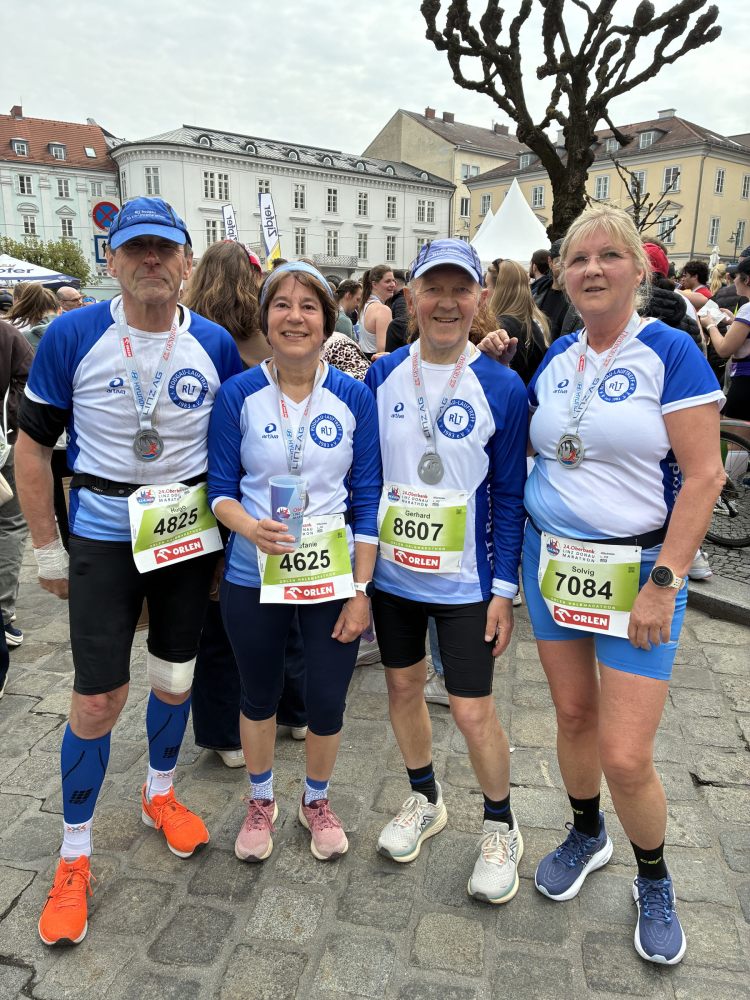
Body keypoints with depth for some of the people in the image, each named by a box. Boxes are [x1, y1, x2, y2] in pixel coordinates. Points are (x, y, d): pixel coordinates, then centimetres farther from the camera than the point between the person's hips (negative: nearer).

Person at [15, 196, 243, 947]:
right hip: (103, 538, -2)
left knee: (175, 679, 16)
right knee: (96, 699, 2)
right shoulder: (71, 337, -9)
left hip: (190, 536, 2)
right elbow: (31, 445, -2)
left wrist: (231, 534, 4)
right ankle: (73, 857, 25)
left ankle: (160, 795, 43)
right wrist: (47, 549, -1)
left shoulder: (216, 345, -4)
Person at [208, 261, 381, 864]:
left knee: (327, 701, 10)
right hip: (254, 578, 0)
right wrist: (252, 528, -25)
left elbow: (367, 499, -3)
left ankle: (317, 801, 41)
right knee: (259, 695, 18)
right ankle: (262, 800, 45)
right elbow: (220, 488, -2)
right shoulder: (238, 395, -5)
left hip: (334, 576, 0)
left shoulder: (354, 397, -5)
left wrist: (361, 590, -7)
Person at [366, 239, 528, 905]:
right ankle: (424, 800, 42)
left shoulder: (502, 388, -8)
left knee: (473, 710, 2)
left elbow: (510, 495, -5)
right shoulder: (381, 376, 0)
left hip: (465, 579, -3)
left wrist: (504, 587, -7)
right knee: (402, 686, 16)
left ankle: (501, 828, 30)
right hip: (390, 571, 4)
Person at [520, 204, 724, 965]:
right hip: (551, 558, 5)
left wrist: (662, 583, -16)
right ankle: (586, 835, 43)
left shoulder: (670, 354, -9)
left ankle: (653, 880, 29)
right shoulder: (554, 360, 6)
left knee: (626, 757, -2)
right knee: (572, 713, 15)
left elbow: (703, 477, -13)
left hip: (636, 568, -4)